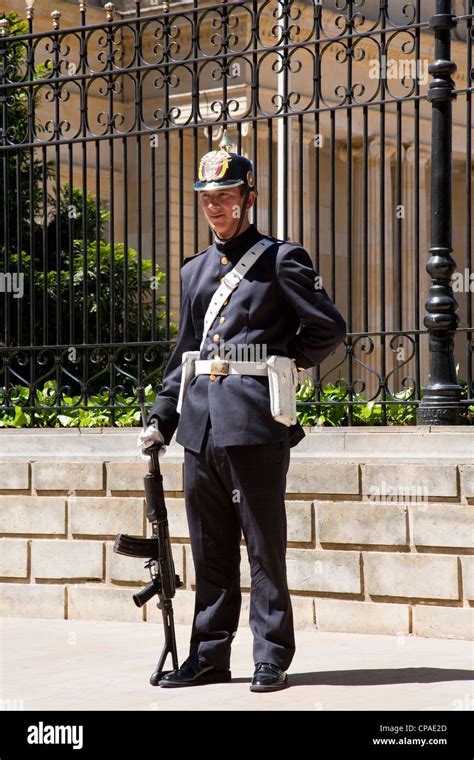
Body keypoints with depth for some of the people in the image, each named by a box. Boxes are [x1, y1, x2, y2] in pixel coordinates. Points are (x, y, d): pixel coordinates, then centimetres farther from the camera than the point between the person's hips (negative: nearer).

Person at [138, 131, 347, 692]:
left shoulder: (280, 260, -1)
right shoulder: (194, 271, 18)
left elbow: (329, 327, -3)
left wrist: (286, 363, 7)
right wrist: (161, 420, 15)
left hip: (255, 421, -6)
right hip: (201, 424, 6)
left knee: (265, 549, -1)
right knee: (210, 552, 10)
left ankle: (271, 659, 6)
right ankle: (209, 657, 17)